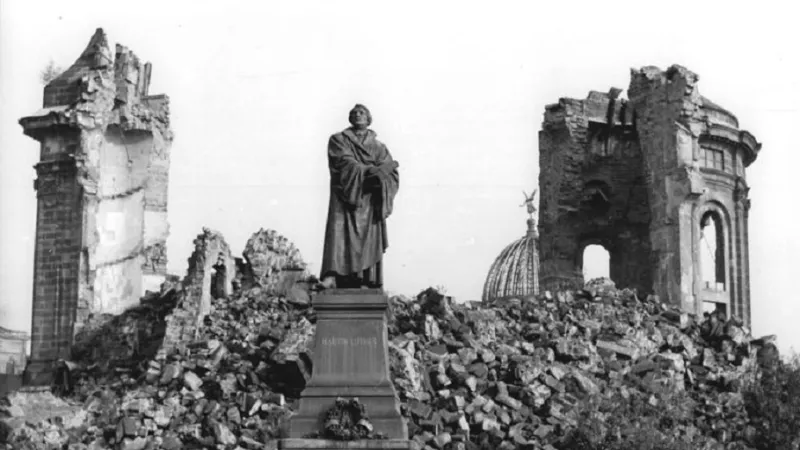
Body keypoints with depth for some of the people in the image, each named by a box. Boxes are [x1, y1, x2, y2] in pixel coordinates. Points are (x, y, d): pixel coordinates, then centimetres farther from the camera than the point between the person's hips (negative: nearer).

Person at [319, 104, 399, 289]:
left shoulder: (379, 147, 19)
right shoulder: (338, 140, 13)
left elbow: (392, 173, 7)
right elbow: (346, 162, -5)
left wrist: (378, 174, -14)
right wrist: (370, 170, -14)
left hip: (369, 202, 3)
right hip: (345, 196, -2)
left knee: (369, 240, -7)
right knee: (339, 233, -19)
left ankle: (365, 283, -8)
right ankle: (331, 277, -30)